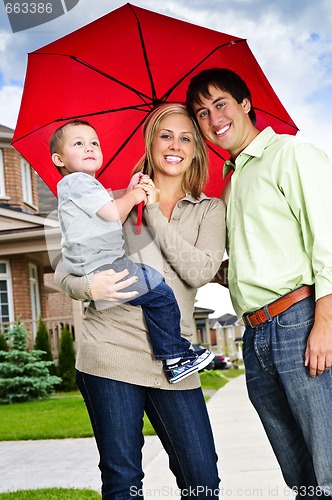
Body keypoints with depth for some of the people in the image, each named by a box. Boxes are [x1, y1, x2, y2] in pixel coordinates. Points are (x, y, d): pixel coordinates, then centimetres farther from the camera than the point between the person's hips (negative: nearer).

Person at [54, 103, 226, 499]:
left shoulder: (210, 210, 12)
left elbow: (201, 271, -7)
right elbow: (64, 270, 8)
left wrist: (154, 213, -6)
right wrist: (88, 287, -14)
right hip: (111, 347, -1)